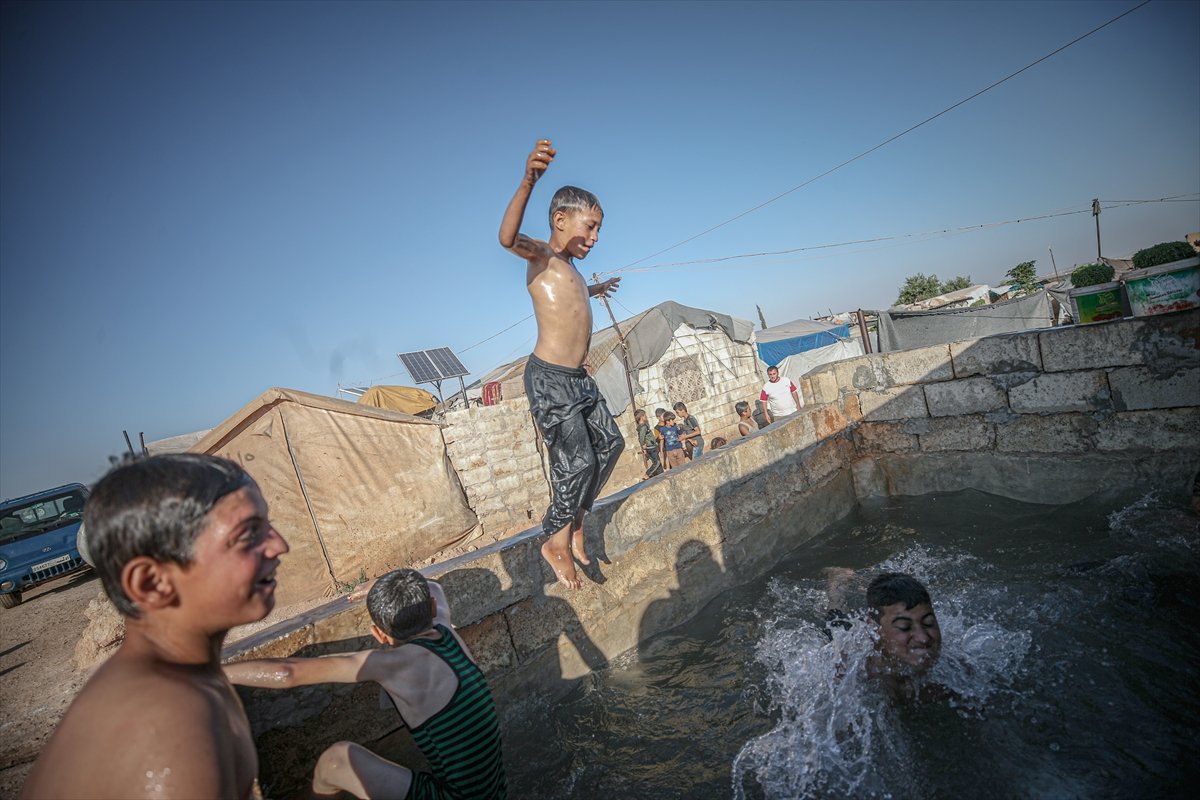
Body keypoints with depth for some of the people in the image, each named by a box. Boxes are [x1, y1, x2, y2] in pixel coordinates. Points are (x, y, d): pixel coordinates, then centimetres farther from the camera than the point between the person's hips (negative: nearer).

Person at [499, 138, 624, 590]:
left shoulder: (566, 267, 18)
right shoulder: (543, 255, -9)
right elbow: (508, 238, -33)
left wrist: (593, 291, 62)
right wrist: (528, 183, -49)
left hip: (577, 379, 10)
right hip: (550, 381, -10)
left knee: (609, 443, 15)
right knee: (578, 461, -7)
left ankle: (574, 525, 29)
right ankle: (557, 543, 16)